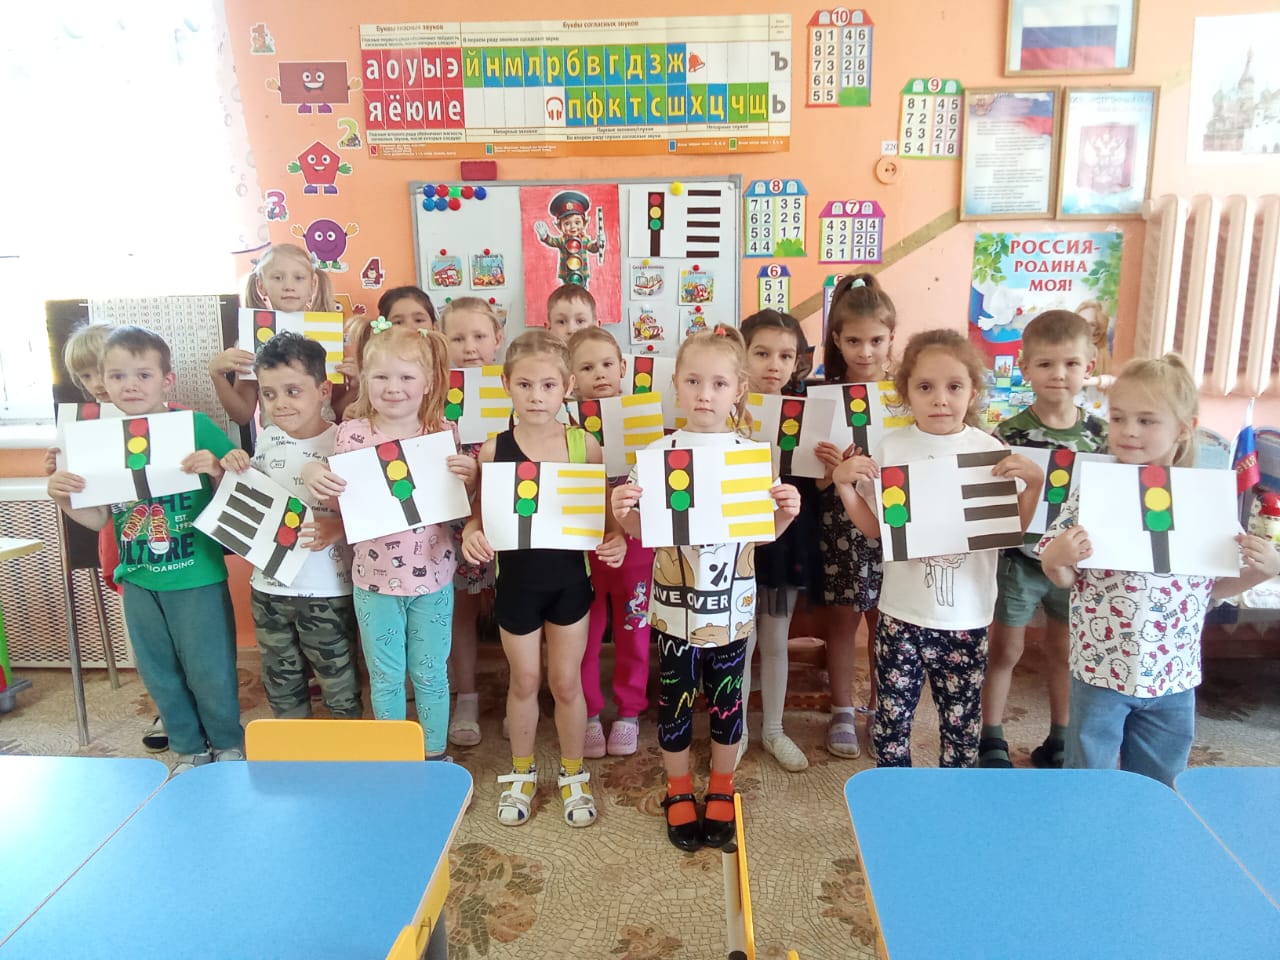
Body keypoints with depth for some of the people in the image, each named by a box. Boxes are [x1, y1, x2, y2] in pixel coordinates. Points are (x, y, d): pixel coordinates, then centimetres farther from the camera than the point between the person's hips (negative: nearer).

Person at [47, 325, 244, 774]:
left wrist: (216, 470, -28)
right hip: (138, 581, 5)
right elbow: (98, 518, 7)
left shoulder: (197, 426, -12)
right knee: (160, 674, 18)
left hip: (197, 578, -5)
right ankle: (189, 749, 37)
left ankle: (229, 746, 31)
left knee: (209, 672, 7)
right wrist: (63, 499, -12)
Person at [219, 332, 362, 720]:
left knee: (338, 681, 10)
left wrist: (339, 528, -30)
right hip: (269, 586, 6)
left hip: (326, 590, -5)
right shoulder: (267, 439, 2)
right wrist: (232, 472, -4)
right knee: (280, 681, 20)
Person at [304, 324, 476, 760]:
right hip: (374, 577, 0)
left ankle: (435, 754, 34)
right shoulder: (352, 434, -7)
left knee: (431, 673, 14)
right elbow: (338, 503, 0)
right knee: (385, 675, 15)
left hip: (432, 575, 0)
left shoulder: (444, 434, -6)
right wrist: (311, 474, -19)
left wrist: (469, 477, -21)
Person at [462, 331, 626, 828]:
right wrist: (471, 532, -22)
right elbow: (482, 511, -1)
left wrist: (615, 537, -18)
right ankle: (521, 773, 39)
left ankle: (573, 774, 36)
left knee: (566, 681, 13)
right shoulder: (494, 448, -9)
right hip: (516, 578, 0)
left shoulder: (583, 443, -8)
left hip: (569, 577, 0)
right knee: (525, 681, 15)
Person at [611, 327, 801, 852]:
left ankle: (720, 792, 37)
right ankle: (678, 794, 36)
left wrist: (786, 513, -18)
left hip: (731, 606, 1)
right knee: (675, 701, 13)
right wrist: (622, 513, -23)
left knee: (726, 701, 15)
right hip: (674, 605, 0)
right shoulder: (658, 453, -7)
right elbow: (643, 531, -2)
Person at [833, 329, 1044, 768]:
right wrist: (843, 484, -9)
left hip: (967, 615, 0)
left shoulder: (990, 450, -5)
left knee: (961, 720, 13)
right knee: (893, 714, 12)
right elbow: (874, 527, 4)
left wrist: (1034, 482, -14)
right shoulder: (891, 447, -4)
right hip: (903, 611, 1)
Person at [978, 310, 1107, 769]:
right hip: (1018, 559, -3)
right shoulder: (1009, 433, -11)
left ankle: (1058, 741, 35)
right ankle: (992, 740, 24)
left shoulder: (1100, 433, -2)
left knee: (1062, 650, 18)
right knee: (1005, 650, 9)